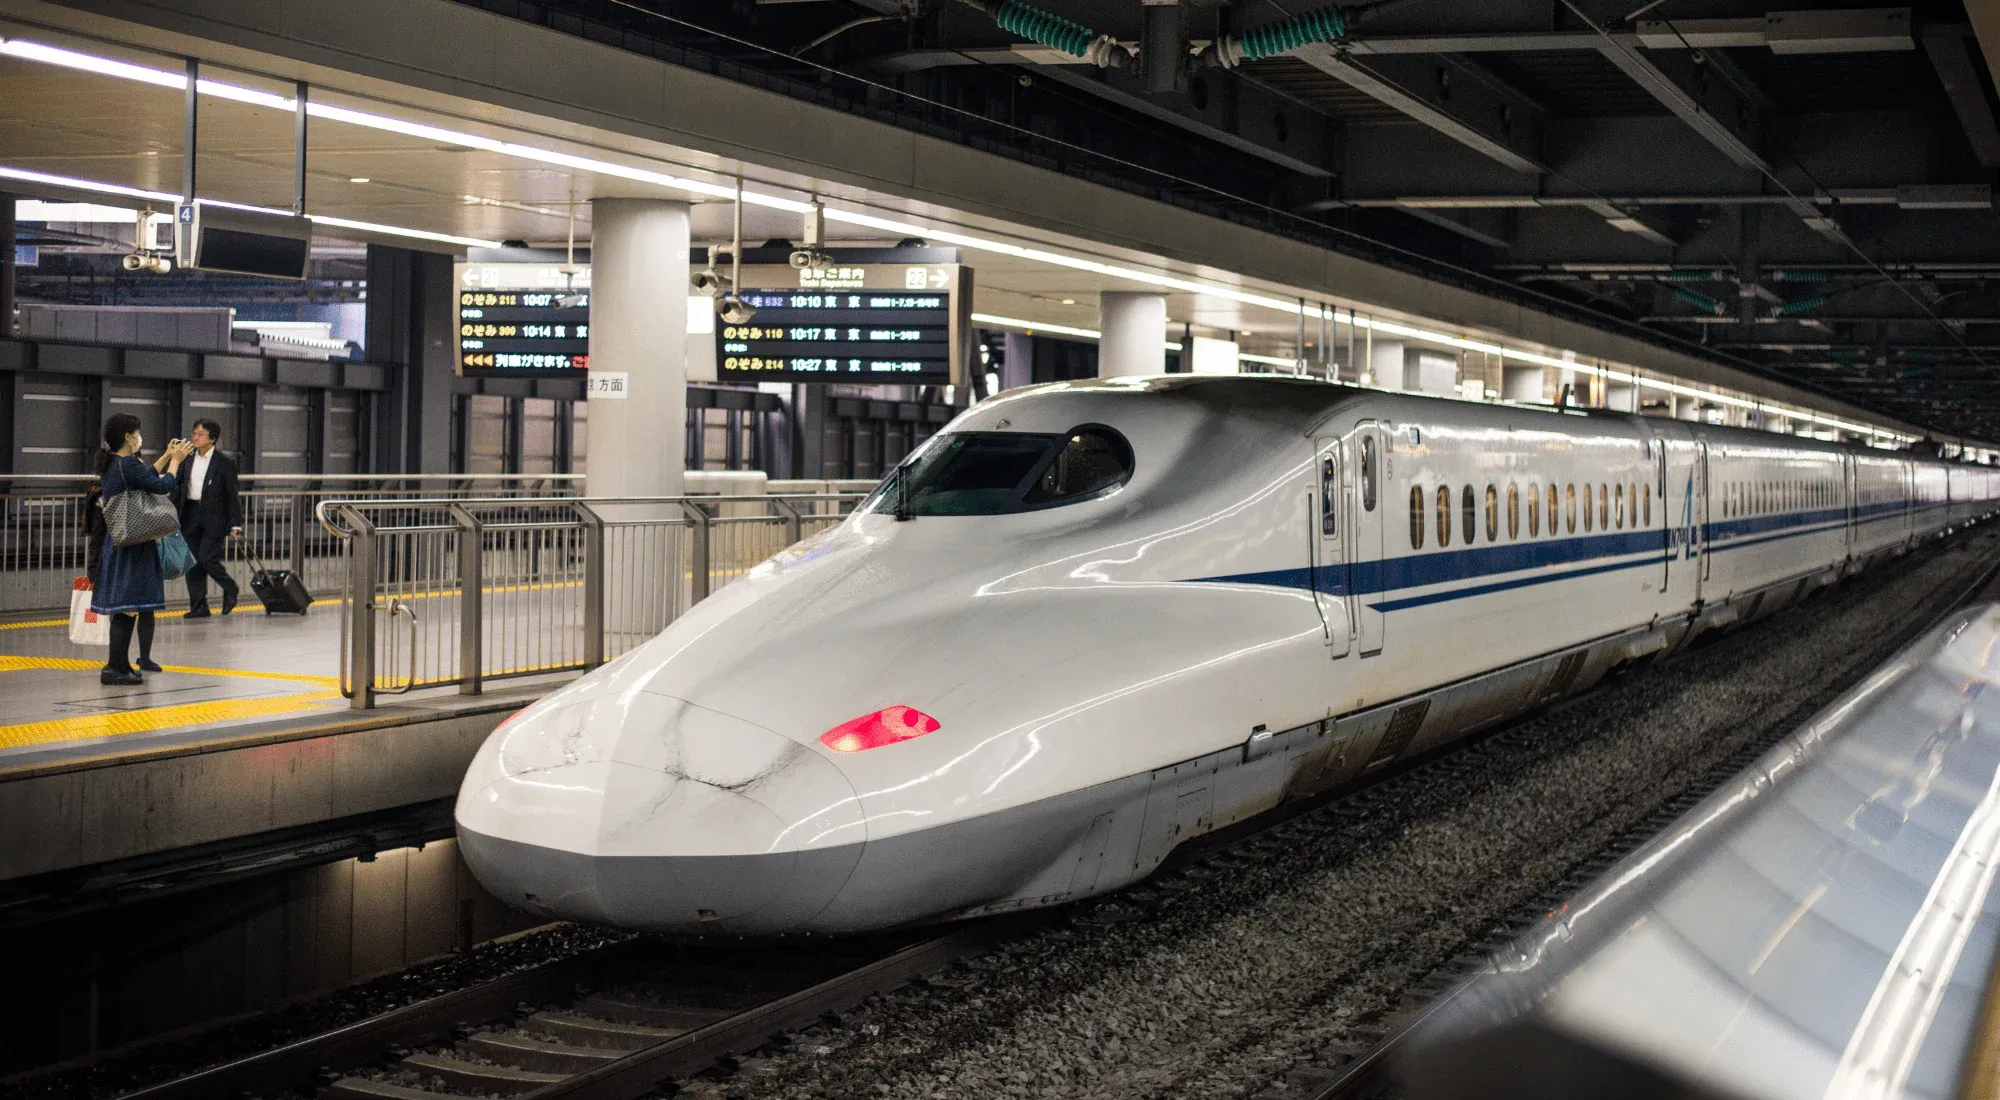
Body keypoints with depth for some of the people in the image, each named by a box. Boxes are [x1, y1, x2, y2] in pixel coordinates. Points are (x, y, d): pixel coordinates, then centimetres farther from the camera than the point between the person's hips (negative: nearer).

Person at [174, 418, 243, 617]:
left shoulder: (225, 463, -6)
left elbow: (232, 495, -5)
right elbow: (179, 489, 14)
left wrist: (235, 523, -8)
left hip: (213, 518, -5)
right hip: (190, 517, 5)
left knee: (208, 559, -12)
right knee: (193, 564, 5)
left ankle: (229, 589, 16)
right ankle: (198, 606, 12)